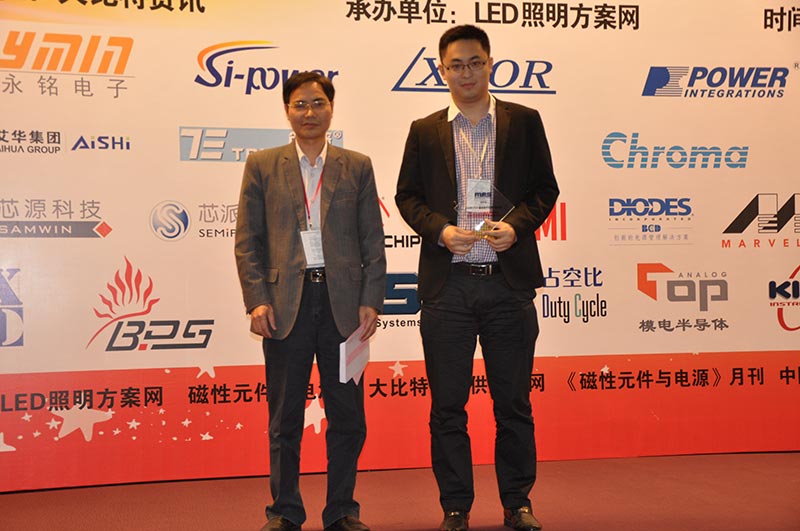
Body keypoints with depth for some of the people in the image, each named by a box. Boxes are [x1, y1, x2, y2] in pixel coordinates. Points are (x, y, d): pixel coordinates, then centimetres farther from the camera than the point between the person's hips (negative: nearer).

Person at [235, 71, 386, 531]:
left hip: (343, 303, 1)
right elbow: (248, 240, 4)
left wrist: (371, 301, -2)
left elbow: (373, 242, 7)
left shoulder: (357, 166, 10)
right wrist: (257, 300, -6)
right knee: (285, 416, 6)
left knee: (348, 415, 6)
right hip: (286, 303, -1)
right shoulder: (263, 165, 8)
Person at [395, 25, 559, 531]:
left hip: (509, 281, -1)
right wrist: (440, 229, -9)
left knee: (514, 402, 6)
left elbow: (545, 188, 7)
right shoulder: (424, 131, 10)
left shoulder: (524, 122, 8)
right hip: (447, 284, 1)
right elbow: (408, 195, 9)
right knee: (448, 404, 5)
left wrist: (517, 224, -11)